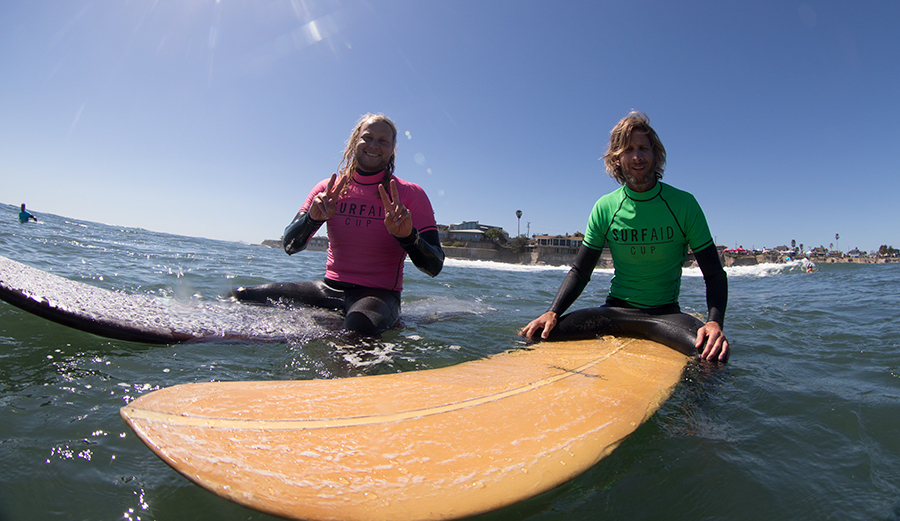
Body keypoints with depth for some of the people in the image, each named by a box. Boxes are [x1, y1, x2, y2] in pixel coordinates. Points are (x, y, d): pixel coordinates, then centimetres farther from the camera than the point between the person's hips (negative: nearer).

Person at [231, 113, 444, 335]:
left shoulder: (410, 194, -4)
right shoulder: (328, 189, 6)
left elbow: (435, 267, -10)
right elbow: (289, 246, 0)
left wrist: (407, 237, -31)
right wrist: (312, 219, -21)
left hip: (379, 293, -4)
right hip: (330, 288, 5)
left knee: (360, 325, -41)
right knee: (241, 297, -5)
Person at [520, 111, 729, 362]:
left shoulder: (683, 204, -5)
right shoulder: (605, 207, -1)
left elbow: (715, 274, -3)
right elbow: (580, 271, 2)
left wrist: (715, 322, -22)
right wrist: (553, 312, -13)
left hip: (665, 313, 0)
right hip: (615, 310, 0)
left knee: (713, 355, -32)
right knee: (541, 335, -21)